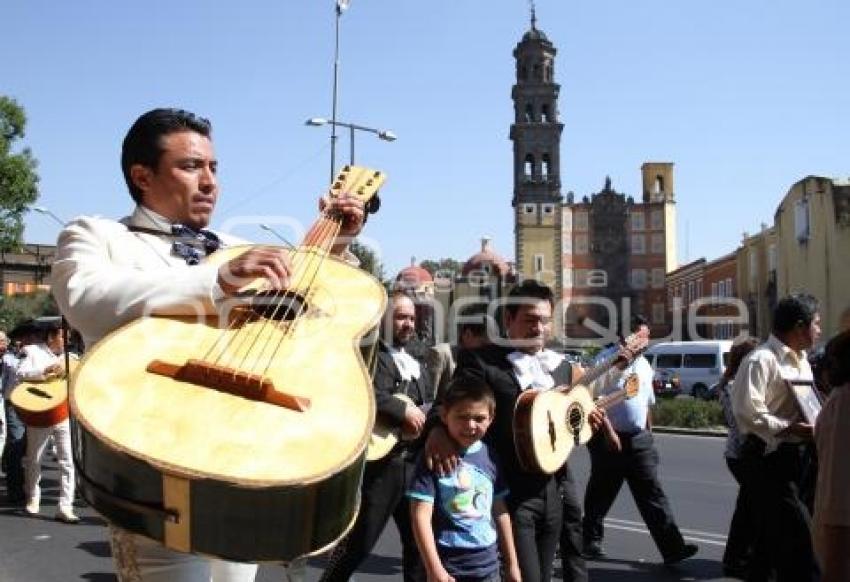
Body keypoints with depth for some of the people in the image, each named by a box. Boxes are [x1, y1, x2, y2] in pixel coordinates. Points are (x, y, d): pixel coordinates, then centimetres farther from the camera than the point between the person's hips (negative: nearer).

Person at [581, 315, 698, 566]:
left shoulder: (643, 364, 11)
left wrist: (649, 432, 19)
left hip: (639, 439, 6)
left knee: (652, 494, 1)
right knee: (601, 495, 9)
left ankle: (672, 547, -2)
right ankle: (591, 540, 25)